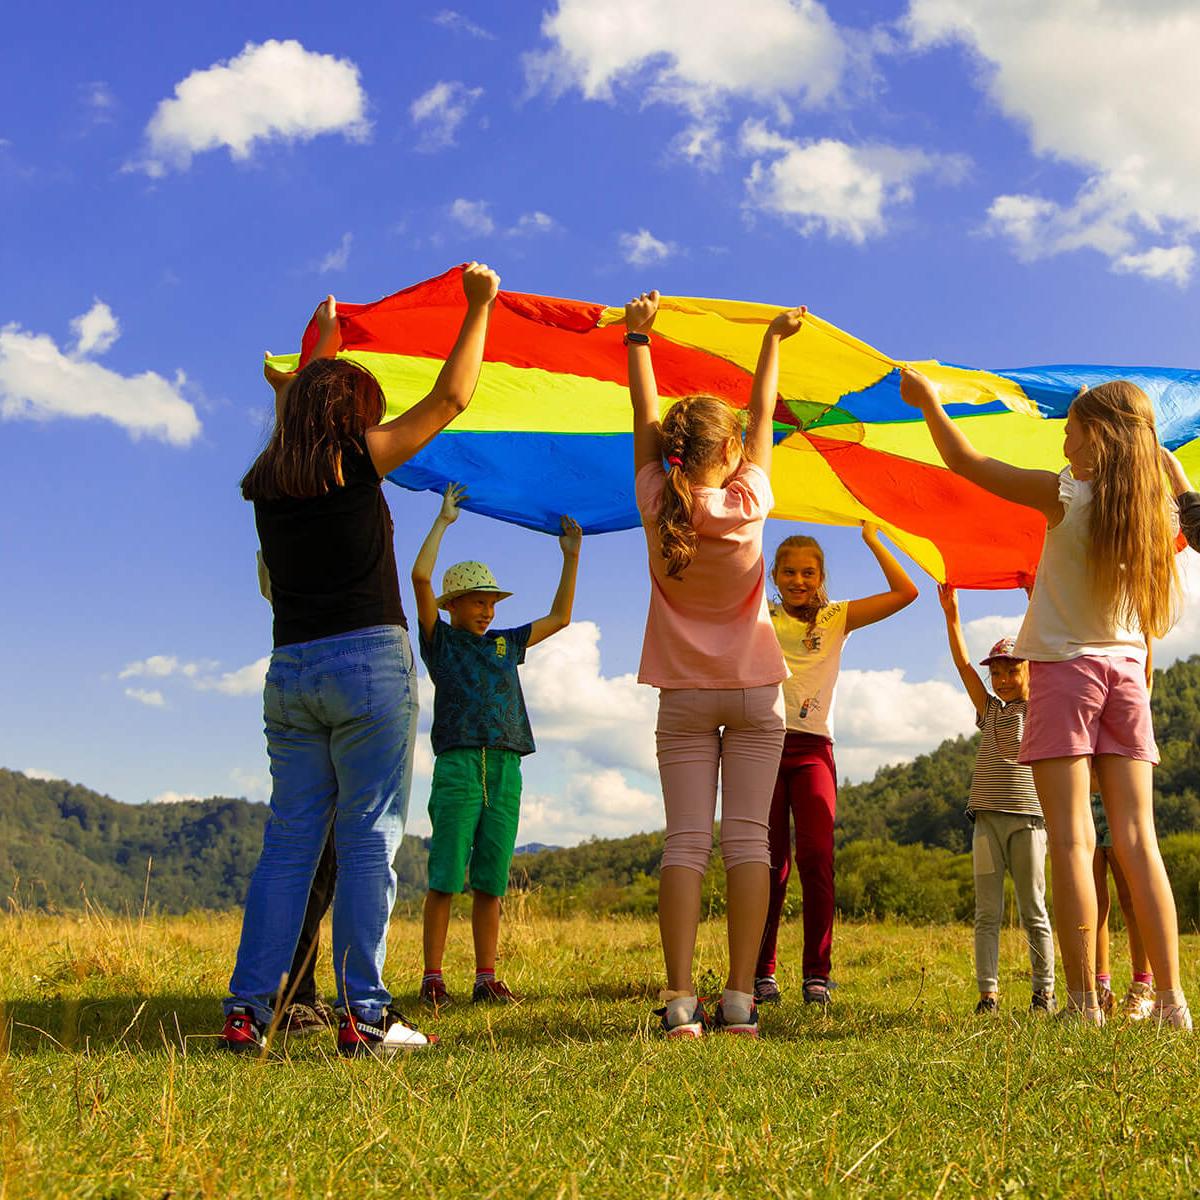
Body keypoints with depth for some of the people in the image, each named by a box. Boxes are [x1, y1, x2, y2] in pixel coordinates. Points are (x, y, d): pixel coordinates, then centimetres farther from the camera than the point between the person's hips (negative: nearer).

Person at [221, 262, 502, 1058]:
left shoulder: (269, 481, 12)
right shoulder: (356, 460, -3)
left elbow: (301, 406, 33)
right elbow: (450, 399, 2)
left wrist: (324, 339, 47)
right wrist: (479, 307, 12)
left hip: (290, 672, 6)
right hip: (369, 663, -5)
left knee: (290, 840, 8)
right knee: (369, 837, -3)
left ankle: (248, 1009, 5)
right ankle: (364, 1014, -3)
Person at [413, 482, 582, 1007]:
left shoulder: (504, 644, 21)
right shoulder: (440, 640, 8)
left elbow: (559, 616, 28)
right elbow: (420, 577, -4)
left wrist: (571, 556, 23)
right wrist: (443, 520, 1)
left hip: (505, 770, 4)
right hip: (458, 766, -4)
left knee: (490, 883, 4)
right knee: (445, 879, -6)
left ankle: (486, 978, 7)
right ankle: (433, 977, -3)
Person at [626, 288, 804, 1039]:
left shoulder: (658, 504, -7)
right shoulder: (747, 502, -9)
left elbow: (645, 420, 5)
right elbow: (764, 416, 5)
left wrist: (639, 337, 18)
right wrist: (774, 340, 19)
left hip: (685, 696, 1)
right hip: (753, 692, -1)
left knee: (686, 841, -2)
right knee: (748, 839, -2)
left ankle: (680, 1000, -10)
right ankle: (740, 1000, -6)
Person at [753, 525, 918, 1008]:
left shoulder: (837, 618, 13)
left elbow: (905, 592, 6)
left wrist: (872, 538, 5)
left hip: (812, 749, 0)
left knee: (816, 858, -11)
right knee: (770, 862, -2)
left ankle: (817, 974, -5)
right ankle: (761, 973, 5)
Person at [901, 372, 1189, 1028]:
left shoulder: (1066, 495, -10)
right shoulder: (1158, 511, 2)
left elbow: (965, 462, -3)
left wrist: (927, 400, 9)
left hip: (1066, 668, -5)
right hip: (1126, 671, 5)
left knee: (1071, 838, -6)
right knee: (1136, 839, 3)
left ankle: (1084, 1004, -10)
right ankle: (1172, 1001, 0)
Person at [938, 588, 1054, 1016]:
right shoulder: (990, 710, 15)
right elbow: (963, 664, 6)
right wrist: (951, 615, -3)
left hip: (1027, 818, -3)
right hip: (987, 817, 3)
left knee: (1033, 911, 2)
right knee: (987, 912, 1)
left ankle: (1044, 991, 9)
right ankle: (988, 992, 1)